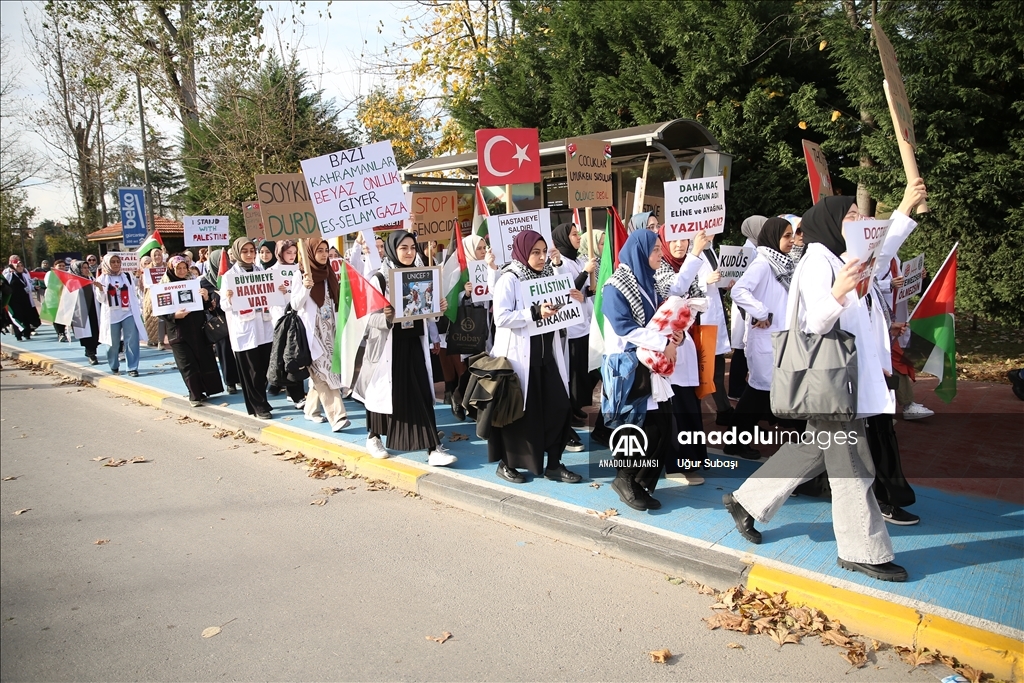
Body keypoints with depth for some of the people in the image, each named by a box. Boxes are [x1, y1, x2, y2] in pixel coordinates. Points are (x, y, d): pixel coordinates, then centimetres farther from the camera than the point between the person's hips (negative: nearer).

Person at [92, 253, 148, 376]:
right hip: (111, 315, -1)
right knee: (113, 343, 7)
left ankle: (132, 368, -6)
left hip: (129, 314, 1)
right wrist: (100, 289, -17)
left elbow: (133, 295, 13)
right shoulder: (102, 279, 4)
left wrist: (139, 309, 7)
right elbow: (101, 300, 1)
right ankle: (114, 366, 26)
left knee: (132, 341, -10)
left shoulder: (127, 277, 10)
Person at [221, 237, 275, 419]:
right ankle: (259, 406, 6)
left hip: (264, 326, 4)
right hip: (243, 329, -4)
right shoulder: (229, 276, -2)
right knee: (252, 370, -2)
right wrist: (228, 299, -26)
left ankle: (261, 401, 21)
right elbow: (224, 306, -5)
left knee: (263, 368, 7)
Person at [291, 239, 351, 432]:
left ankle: (311, 409, 26)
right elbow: (295, 305, -14)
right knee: (325, 372, -11)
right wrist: (305, 287, -30)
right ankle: (337, 416, -14)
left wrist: (338, 328, 16)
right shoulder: (301, 274, -8)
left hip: (329, 331, 6)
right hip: (312, 332, -6)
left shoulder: (328, 274, 10)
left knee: (320, 373, 12)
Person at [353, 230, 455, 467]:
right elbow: (370, 317, -13)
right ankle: (373, 437, 31)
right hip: (388, 345, -4)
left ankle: (433, 448, 0)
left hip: (414, 344, 4)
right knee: (384, 392, 8)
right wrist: (386, 317, -32)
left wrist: (439, 308, -6)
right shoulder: (379, 279, -8)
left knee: (422, 395, -1)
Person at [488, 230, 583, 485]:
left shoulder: (548, 276, 11)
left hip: (547, 354, 6)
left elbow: (559, 312, 18)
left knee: (559, 406, 3)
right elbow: (501, 317, -20)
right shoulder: (509, 280, -10)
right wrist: (535, 312, -26)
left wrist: (576, 301, -1)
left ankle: (554, 464, 14)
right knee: (518, 410, 3)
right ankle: (506, 463, 19)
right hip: (519, 355, -6)